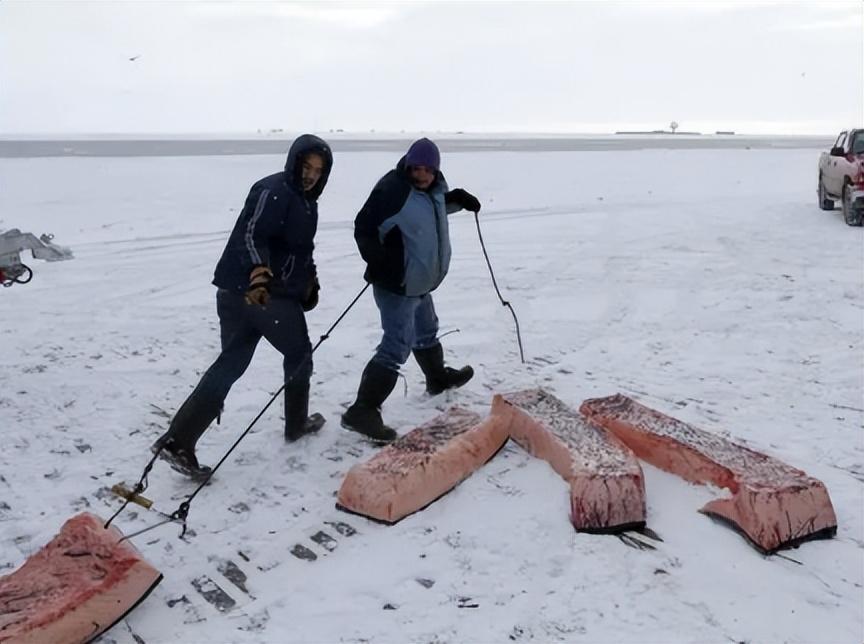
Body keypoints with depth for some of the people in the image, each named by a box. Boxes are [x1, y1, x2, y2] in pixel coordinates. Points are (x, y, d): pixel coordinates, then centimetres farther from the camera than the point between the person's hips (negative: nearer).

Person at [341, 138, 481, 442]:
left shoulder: (432, 188, 5)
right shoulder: (392, 190, -23)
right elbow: (364, 229, -23)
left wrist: (459, 198, 13)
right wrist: (380, 263, -33)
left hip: (420, 282, 10)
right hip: (397, 285, -10)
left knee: (426, 331, 29)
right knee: (397, 346, -15)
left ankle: (438, 377, 55)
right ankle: (362, 411, -16)